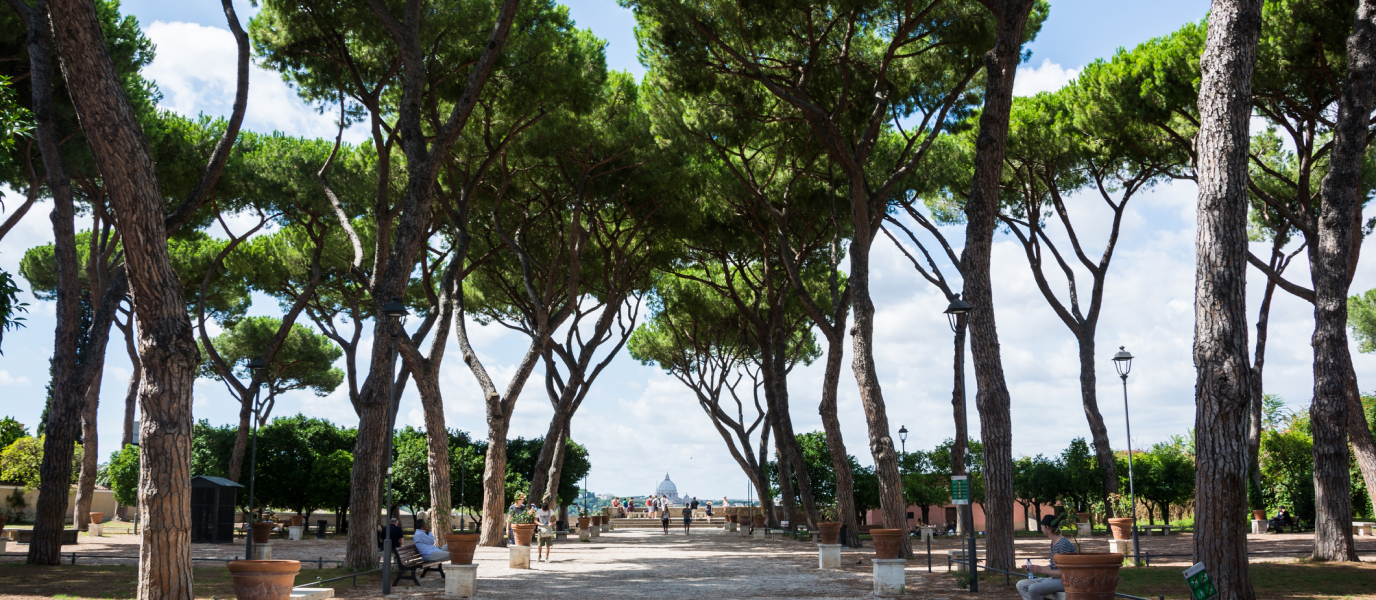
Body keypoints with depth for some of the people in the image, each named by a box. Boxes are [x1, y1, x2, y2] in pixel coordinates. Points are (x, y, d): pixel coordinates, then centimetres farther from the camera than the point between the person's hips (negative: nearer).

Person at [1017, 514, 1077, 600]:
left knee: (1033, 588, -31)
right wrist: (1034, 568, 6)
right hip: (1054, 579, 10)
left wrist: (1042, 570, -20)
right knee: (1021, 585, 1)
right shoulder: (1053, 543, 13)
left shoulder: (1063, 544, -18)